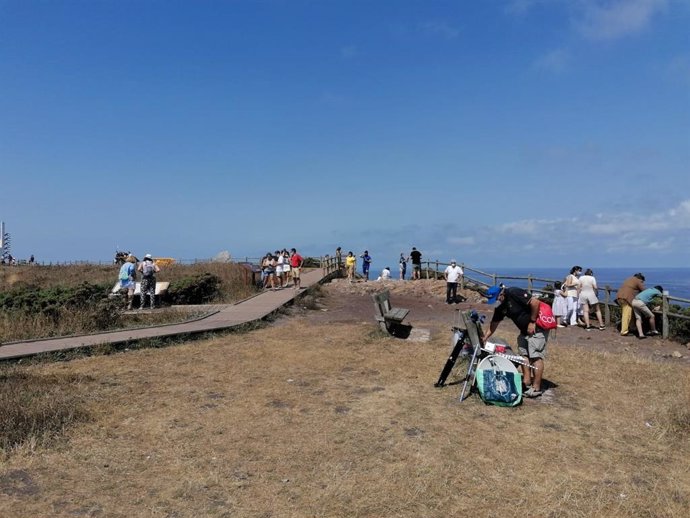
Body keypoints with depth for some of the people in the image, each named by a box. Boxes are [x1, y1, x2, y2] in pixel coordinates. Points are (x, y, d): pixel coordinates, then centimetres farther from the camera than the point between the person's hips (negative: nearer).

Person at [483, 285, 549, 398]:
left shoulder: (514, 293, -21)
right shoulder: (500, 307, 5)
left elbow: (535, 302, -26)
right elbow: (493, 325, 9)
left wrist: (532, 322, -19)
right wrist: (483, 340, 5)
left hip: (537, 327, -10)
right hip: (525, 330, 10)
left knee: (536, 356, -8)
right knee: (523, 354, 12)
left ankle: (536, 388, -4)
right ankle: (527, 382, 19)